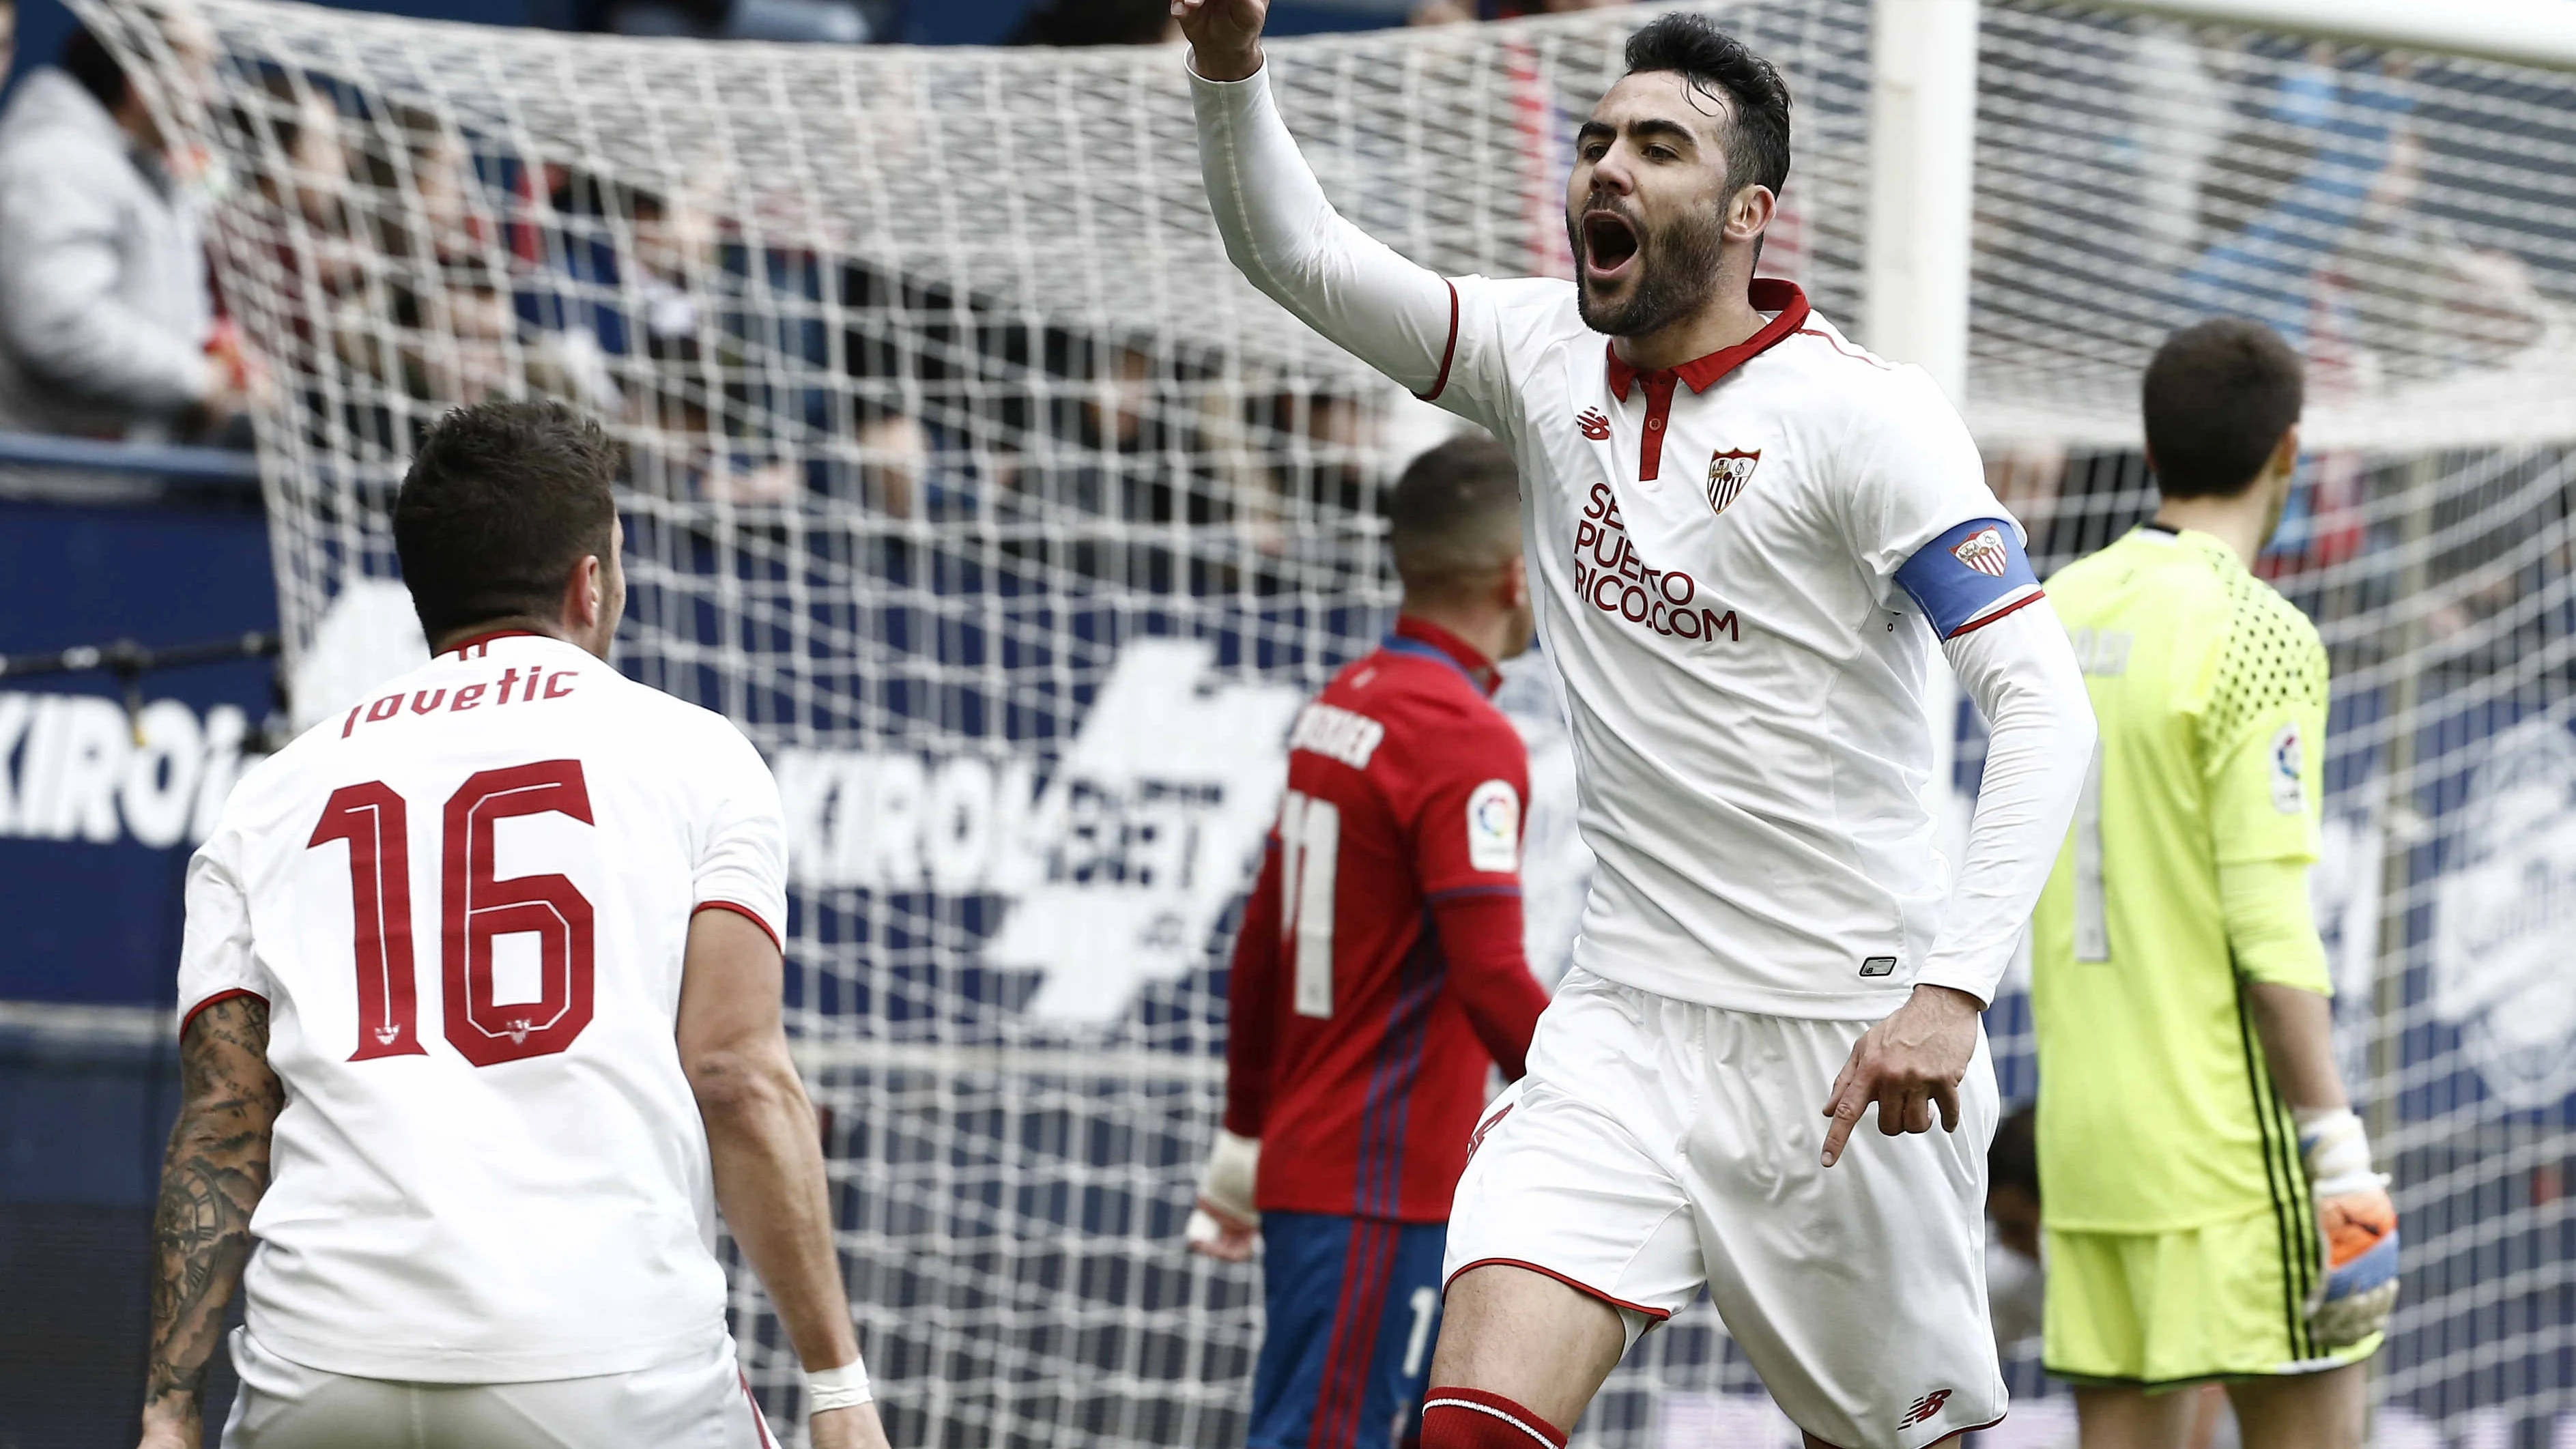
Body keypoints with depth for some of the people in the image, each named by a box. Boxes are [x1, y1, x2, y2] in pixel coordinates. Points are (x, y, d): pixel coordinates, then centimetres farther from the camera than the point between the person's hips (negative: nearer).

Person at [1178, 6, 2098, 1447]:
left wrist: (1954, 988, -28)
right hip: (1628, 1025, 4)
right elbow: (1295, 247, 5)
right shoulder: (1547, 360, 6)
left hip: (1851, 1045, -4)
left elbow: (2044, 703, -17)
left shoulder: (1861, 412, -11)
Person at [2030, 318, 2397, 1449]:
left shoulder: (2060, 614, 9)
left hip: (2084, 1130, 7)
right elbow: (2272, 932, -16)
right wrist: (2340, 1158, -14)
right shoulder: (2256, 640, -12)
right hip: (2228, 1135, -7)